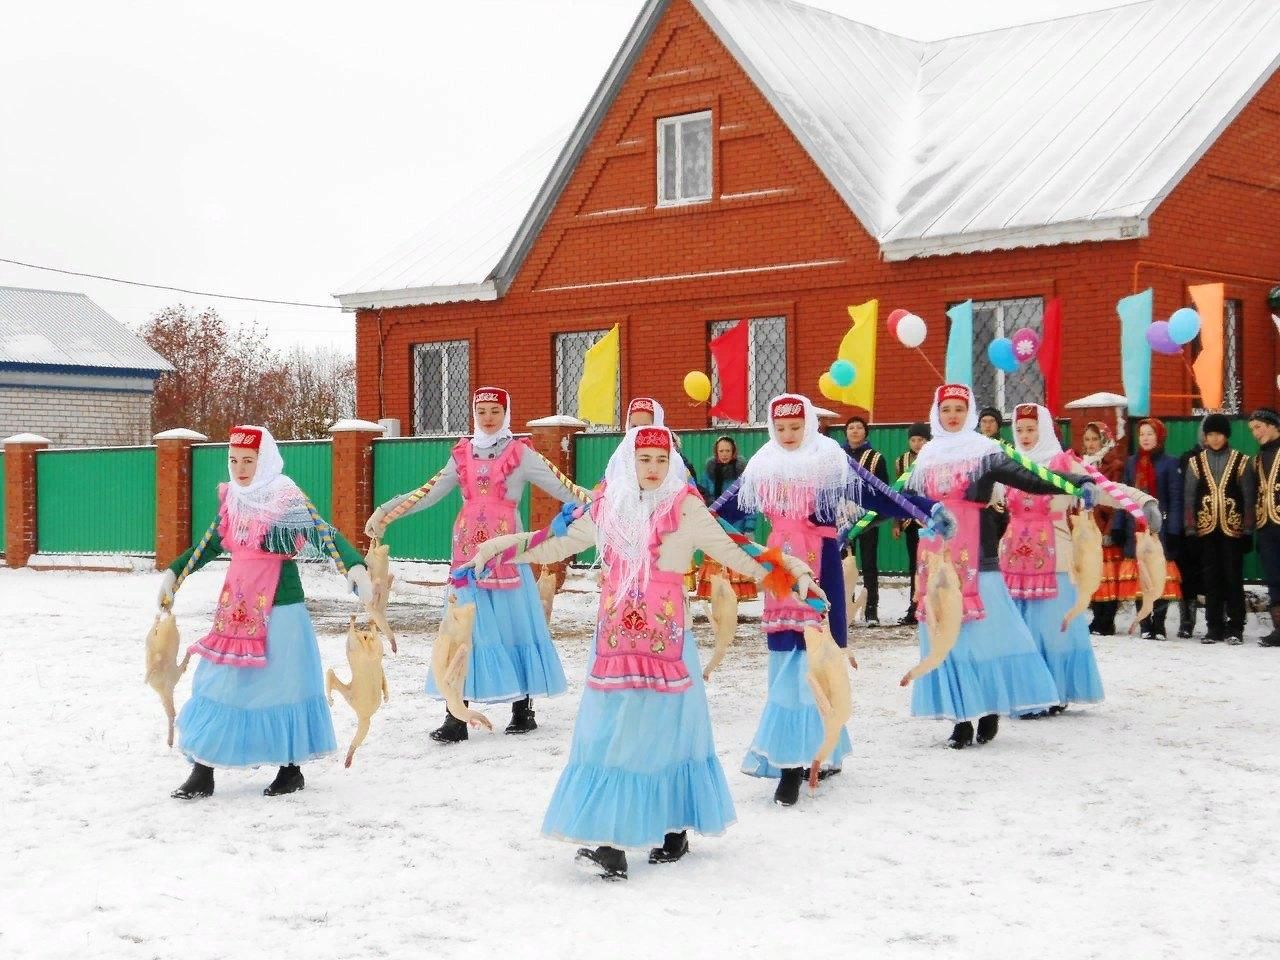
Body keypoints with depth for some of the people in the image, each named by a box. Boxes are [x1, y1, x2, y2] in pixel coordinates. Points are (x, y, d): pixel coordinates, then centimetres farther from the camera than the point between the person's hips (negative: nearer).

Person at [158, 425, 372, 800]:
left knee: (280, 683, 2)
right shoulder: (231, 498, 8)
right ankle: (202, 772, 10)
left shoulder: (287, 500, -11)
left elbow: (326, 536, -21)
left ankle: (292, 769, 16)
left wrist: (355, 567, -37)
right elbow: (211, 543, 21)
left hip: (279, 609, -6)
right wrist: (173, 573, 22)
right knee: (218, 684, 5)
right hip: (235, 607, 6)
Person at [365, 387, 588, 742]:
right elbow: (428, 494, 12)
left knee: (514, 623, 3)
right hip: (468, 551, 3)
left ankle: (523, 708, 13)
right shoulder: (462, 454, 11)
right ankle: (456, 717, 0)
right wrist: (385, 513, 7)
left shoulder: (521, 454, 1)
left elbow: (561, 487, -6)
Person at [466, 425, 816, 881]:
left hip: (666, 635, -3)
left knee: (663, 728, 2)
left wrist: (785, 569, -8)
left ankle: (675, 828, 16)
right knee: (611, 732, -3)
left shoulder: (685, 507, -2)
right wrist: (502, 548, 20)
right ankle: (610, 840, -5)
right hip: (615, 634, 3)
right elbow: (561, 542, 18)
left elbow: (730, 550, -1)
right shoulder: (607, 506, 7)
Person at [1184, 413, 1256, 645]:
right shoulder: (1195, 462, 7)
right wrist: (1190, 529, -1)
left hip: (1232, 530, -2)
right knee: (1210, 580, 4)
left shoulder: (1241, 461, 2)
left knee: (1233, 578, -2)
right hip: (1206, 530, 2)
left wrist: (1248, 530, -4)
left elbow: (1249, 497, 1)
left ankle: (1235, 628, 4)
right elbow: (1189, 497, 6)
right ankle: (1214, 628, 9)